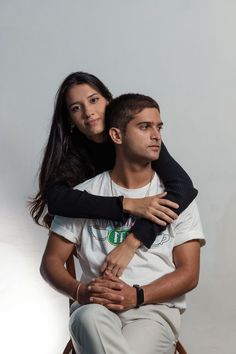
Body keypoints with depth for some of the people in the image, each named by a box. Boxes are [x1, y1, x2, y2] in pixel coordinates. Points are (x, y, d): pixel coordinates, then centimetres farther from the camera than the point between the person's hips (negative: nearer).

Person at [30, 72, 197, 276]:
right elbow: (55, 198, -32)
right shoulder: (70, 152, -14)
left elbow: (183, 186, -33)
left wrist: (131, 243, -40)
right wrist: (127, 205, -42)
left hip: (151, 244, -1)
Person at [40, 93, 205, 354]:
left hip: (156, 307, -1)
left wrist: (137, 296, -14)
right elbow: (51, 262, 9)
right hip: (97, 307, 2)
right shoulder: (84, 195, 10)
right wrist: (80, 291, -13)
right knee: (89, 318, -36)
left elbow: (189, 273, 3)